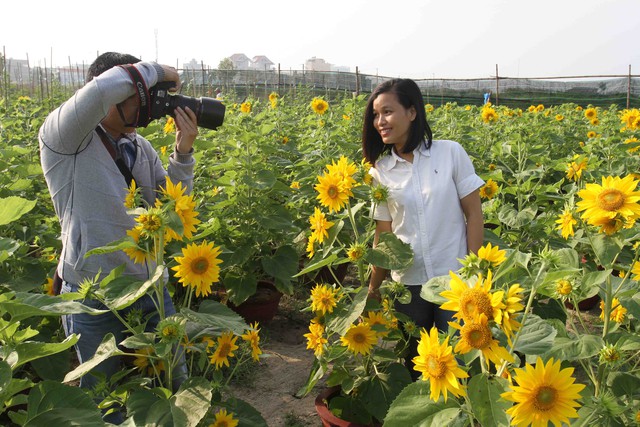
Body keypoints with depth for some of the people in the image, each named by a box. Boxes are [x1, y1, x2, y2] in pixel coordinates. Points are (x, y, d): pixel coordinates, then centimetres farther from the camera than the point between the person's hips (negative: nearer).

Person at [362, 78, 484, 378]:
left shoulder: (450, 153, -6)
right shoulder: (381, 171, 1)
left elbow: (474, 213, -3)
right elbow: (383, 234, 6)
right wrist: (374, 290, 7)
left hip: (454, 278, -2)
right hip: (407, 283, 3)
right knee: (413, 359, 15)